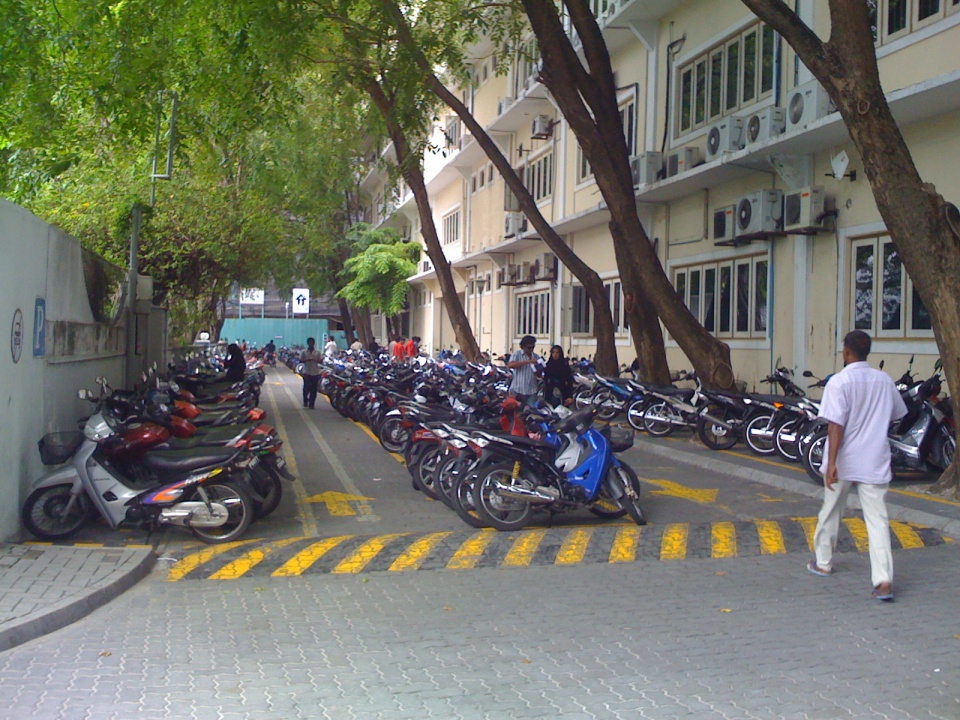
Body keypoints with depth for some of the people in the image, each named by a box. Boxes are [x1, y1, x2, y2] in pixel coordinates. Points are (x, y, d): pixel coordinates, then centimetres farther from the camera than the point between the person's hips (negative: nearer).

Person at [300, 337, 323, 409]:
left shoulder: (317, 352, 5)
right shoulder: (304, 352, 3)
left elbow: (320, 360, 2)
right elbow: (301, 361, 2)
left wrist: (315, 360, -17)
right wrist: (307, 360, -16)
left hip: (315, 373, 1)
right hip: (306, 372, -1)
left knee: (314, 389, 1)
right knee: (306, 387, -5)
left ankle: (311, 403, 9)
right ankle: (305, 401, 15)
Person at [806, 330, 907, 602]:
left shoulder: (839, 381, -11)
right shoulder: (884, 380, 3)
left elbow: (836, 425, -19)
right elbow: (896, 415, 18)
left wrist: (831, 463, -21)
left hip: (844, 462, -3)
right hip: (876, 462, 3)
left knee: (831, 512, 16)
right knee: (877, 519, -1)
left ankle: (823, 563, 32)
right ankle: (884, 579, -12)